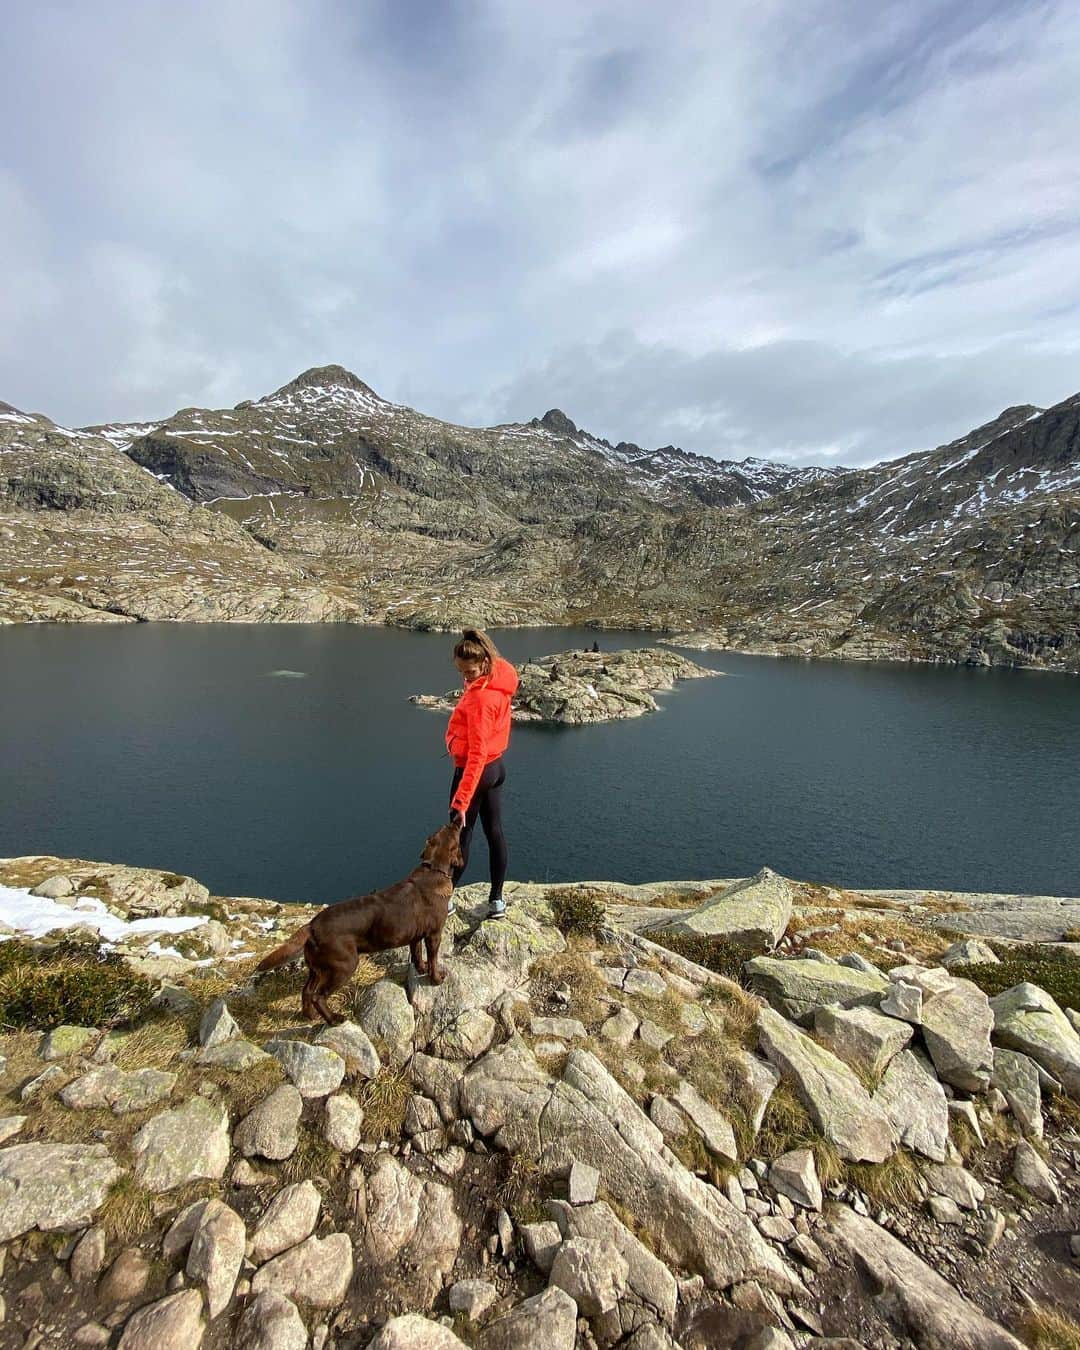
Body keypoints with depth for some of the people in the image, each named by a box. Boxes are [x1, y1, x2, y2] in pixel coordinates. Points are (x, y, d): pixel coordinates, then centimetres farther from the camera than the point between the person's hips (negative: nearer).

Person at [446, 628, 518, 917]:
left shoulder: (481, 696, -27)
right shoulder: (499, 677, 0)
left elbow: (477, 753, -28)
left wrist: (462, 799, -28)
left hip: (476, 771, -9)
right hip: (496, 766, 9)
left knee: (460, 836, 7)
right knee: (494, 832, 14)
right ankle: (496, 899, 25)